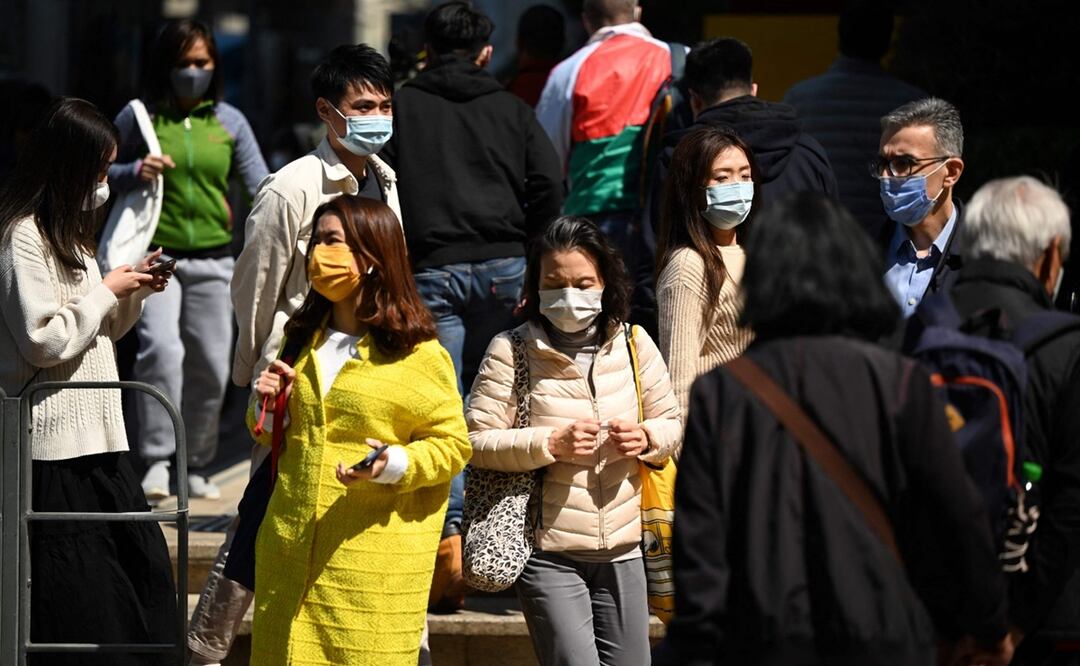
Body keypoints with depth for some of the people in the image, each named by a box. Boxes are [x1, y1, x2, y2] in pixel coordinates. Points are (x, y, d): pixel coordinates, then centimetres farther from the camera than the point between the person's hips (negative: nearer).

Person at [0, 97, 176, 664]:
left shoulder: (67, 233, 19)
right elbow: (47, 340, -19)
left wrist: (133, 291, 7)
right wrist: (108, 290, -10)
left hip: (96, 439, 10)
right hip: (57, 449, -10)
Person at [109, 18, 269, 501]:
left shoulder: (229, 121, 9)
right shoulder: (139, 117, 2)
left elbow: (260, 186, 8)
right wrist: (135, 173, -10)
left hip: (213, 260, 3)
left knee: (210, 365, 4)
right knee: (161, 348, -23)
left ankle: (195, 466, 20)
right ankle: (157, 461, -19)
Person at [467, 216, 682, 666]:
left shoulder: (633, 345, 5)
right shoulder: (511, 352, -8)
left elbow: (674, 423, 13)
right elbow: (475, 441, -10)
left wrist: (647, 438, -9)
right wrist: (550, 444, -20)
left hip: (623, 549, 5)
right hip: (549, 556, -4)